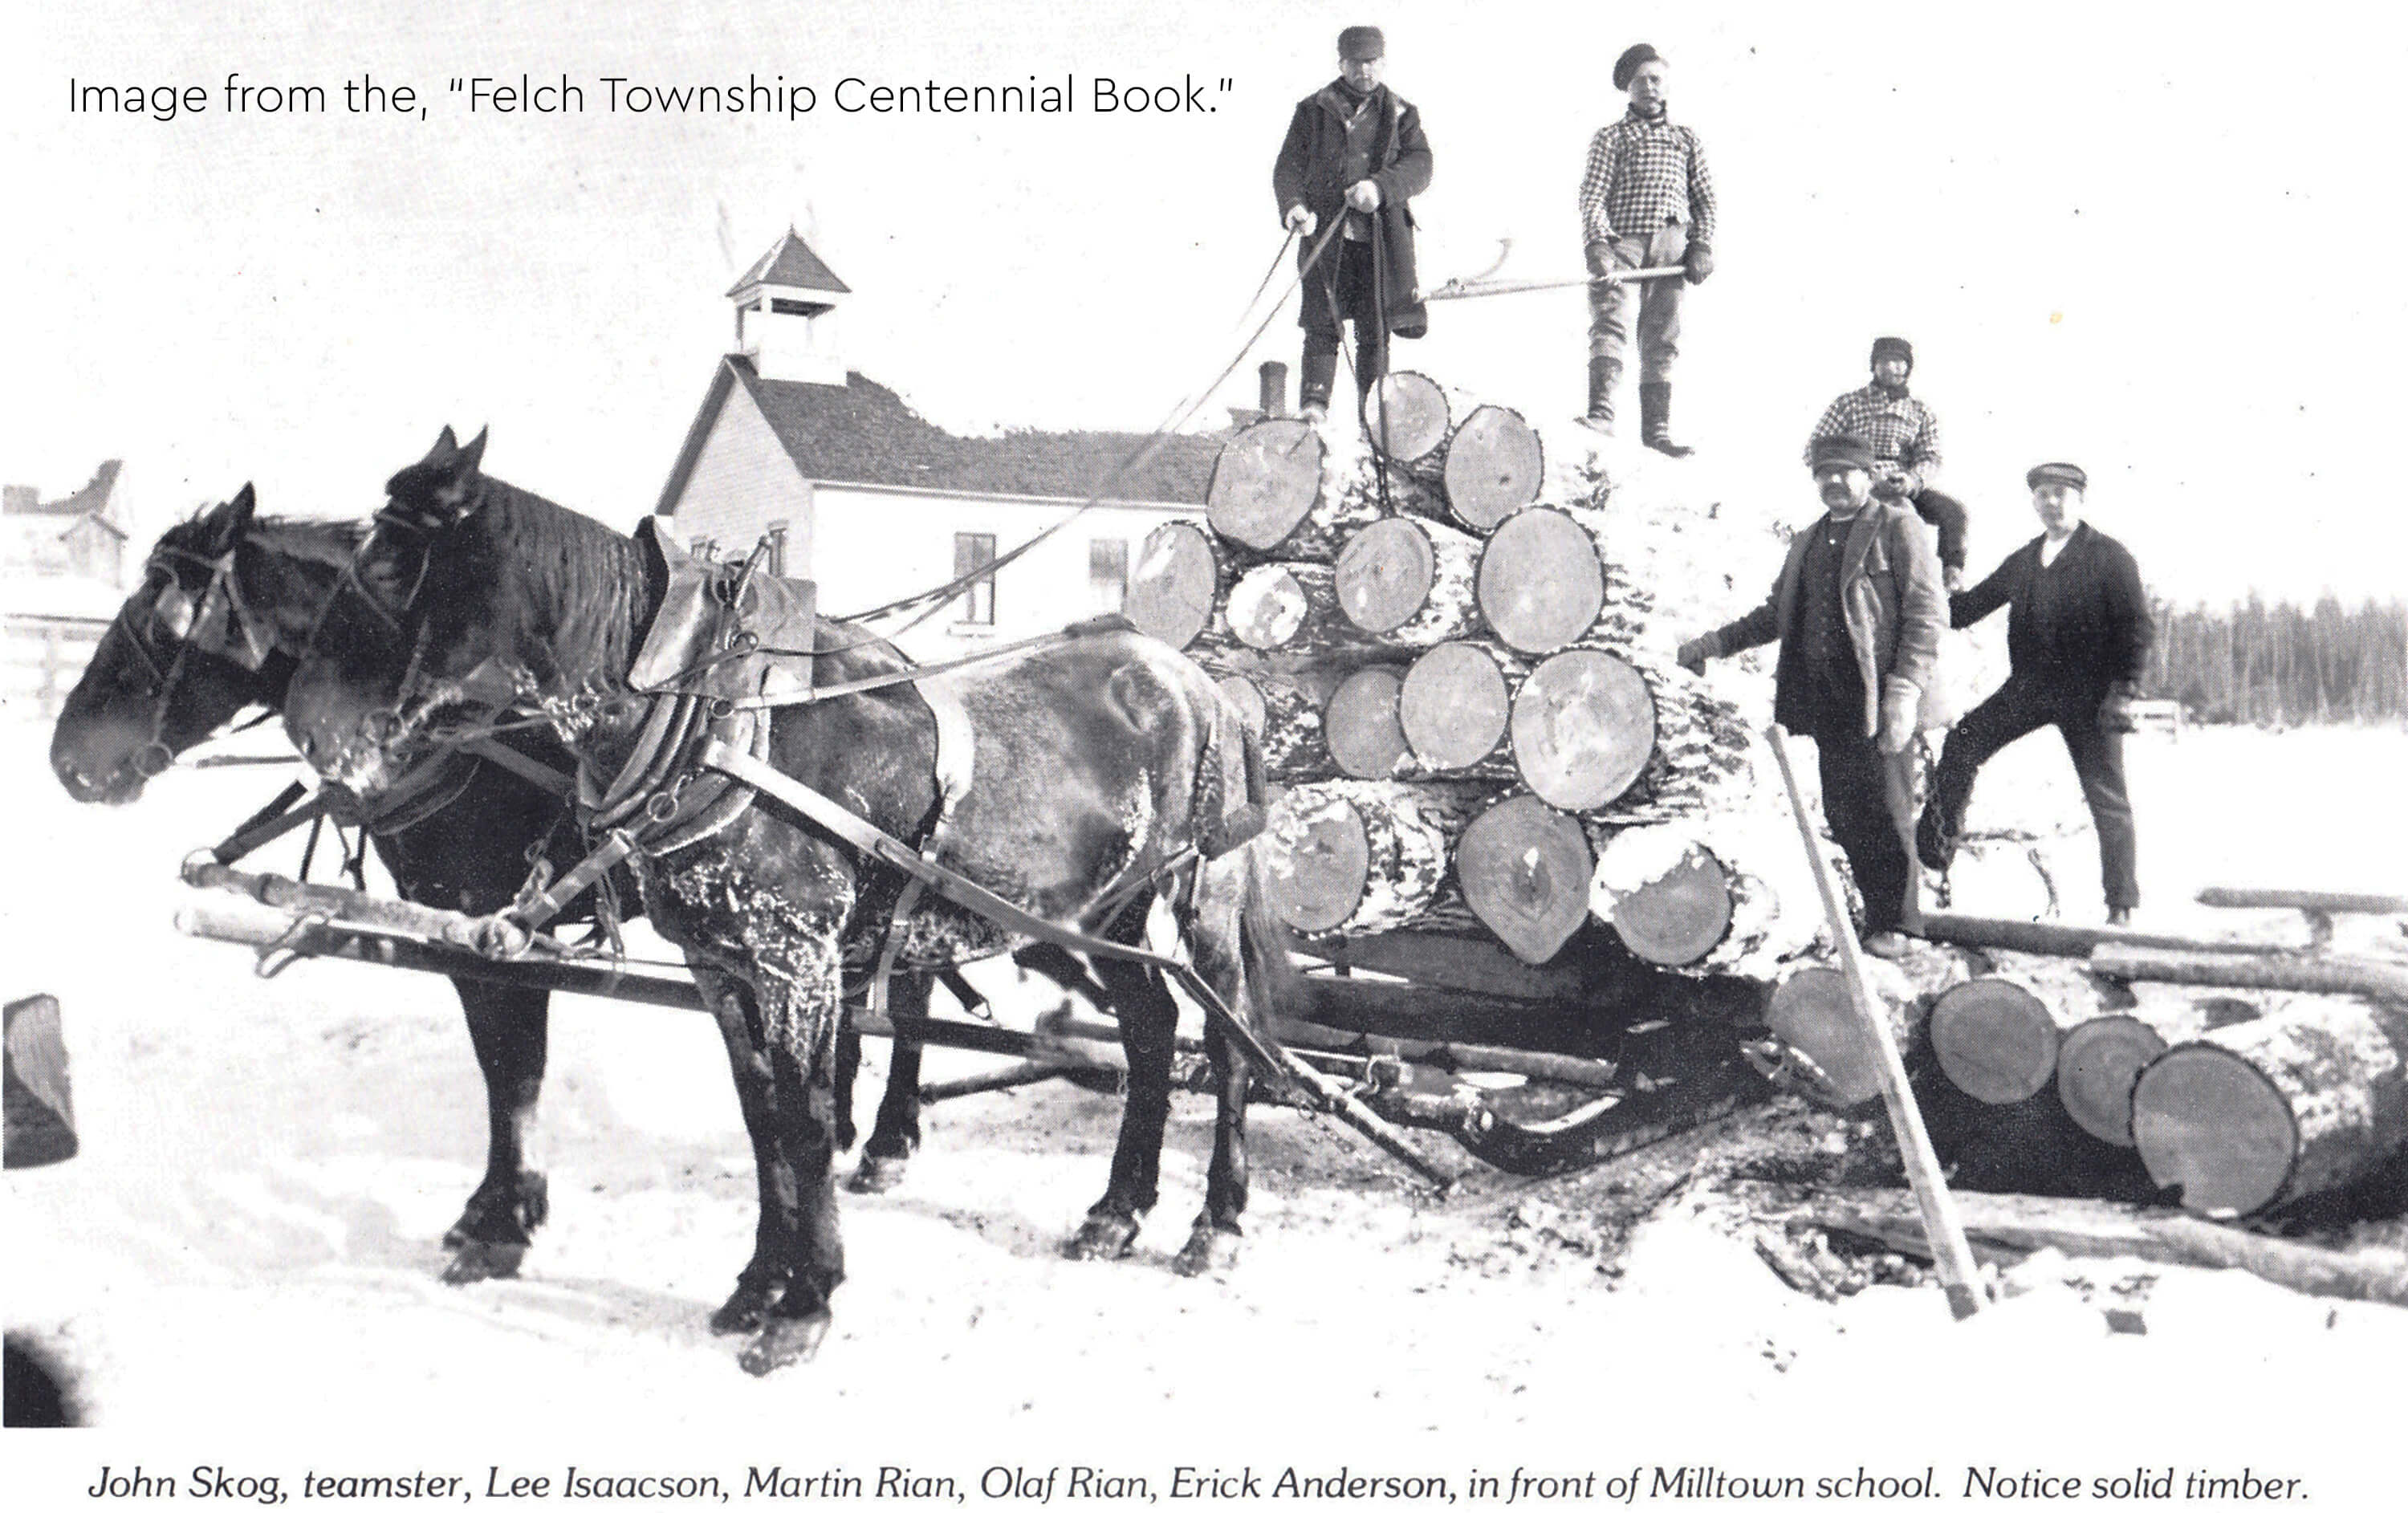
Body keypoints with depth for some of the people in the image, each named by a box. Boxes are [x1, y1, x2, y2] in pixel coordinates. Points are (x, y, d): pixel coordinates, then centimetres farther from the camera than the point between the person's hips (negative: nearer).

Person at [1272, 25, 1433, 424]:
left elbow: (1420, 165, 0)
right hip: (1325, 232, -1)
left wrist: (1380, 188, -19)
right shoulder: (1313, 111, 11)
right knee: (1323, 325, -10)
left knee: (1376, 331, 2)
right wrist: (1294, 206, -15)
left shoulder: (1401, 115, 13)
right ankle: (1314, 401, -11)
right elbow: (1289, 165, 6)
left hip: (1380, 239, 1)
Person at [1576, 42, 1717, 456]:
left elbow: (1705, 199, 18)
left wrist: (1702, 246, 2)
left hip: (1672, 250, 3)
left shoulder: (1687, 140, 23)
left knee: (1663, 340, 1)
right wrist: (1596, 243, -16)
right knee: (1611, 322, -21)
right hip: (1623, 242, -3)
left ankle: (1656, 428, 2)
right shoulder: (1610, 138, 13)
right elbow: (1593, 196, 1)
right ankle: (1601, 413, -33)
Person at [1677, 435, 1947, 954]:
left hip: (1876, 697, -6)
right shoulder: (1808, 542, 21)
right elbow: (1777, 613, 28)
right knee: (1843, 813, 5)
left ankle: (1893, 922, 8)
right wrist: (1714, 644, 17)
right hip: (1824, 698, 6)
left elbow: (1928, 612, -6)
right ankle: (1874, 910, 15)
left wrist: (1905, 689, -15)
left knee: (1885, 809, -3)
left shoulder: (1898, 528, 1)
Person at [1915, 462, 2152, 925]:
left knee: (2106, 797, -2)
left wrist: (2123, 690, -15)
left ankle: (2122, 904, 7)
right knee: (1963, 743, -8)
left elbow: (2138, 627, -5)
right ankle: (1936, 849, -1)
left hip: (2087, 693, -5)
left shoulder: (2108, 555, -1)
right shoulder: (2023, 560, 16)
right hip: (2028, 687, 5)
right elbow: (1973, 604, 20)